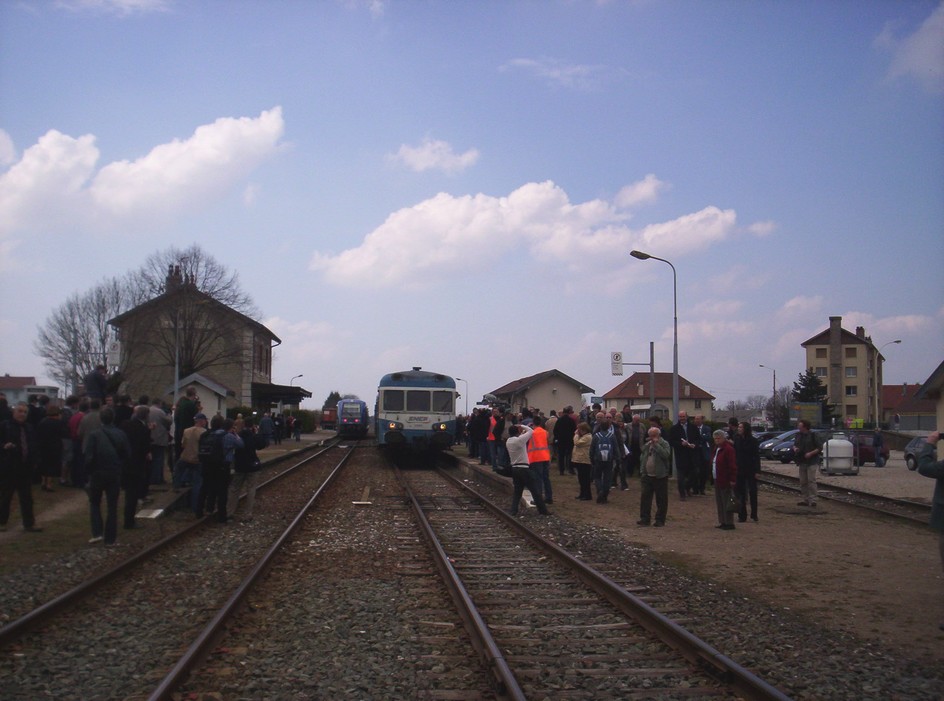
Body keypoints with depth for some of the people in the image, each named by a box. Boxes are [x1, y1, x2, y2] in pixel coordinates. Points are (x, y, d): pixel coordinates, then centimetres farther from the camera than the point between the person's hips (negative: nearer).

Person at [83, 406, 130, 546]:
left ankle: (97, 533, 3)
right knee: (112, 506, 8)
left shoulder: (94, 435, -13)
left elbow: (87, 456, -15)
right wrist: (122, 470, 9)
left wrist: (88, 470, -1)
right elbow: (128, 455, -2)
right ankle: (110, 539, 9)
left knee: (94, 503, 16)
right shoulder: (121, 435, -5)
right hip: (115, 474, 2)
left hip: (97, 473, -2)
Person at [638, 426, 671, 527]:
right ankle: (645, 519, 7)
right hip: (647, 476, 5)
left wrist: (656, 444, -19)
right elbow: (642, 458, 19)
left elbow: (665, 454, -24)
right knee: (645, 497, 2)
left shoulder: (664, 444, -5)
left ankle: (660, 520, 10)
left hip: (660, 477, -5)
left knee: (661, 499, 1)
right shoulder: (646, 445, 14)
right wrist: (642, 472, 10)